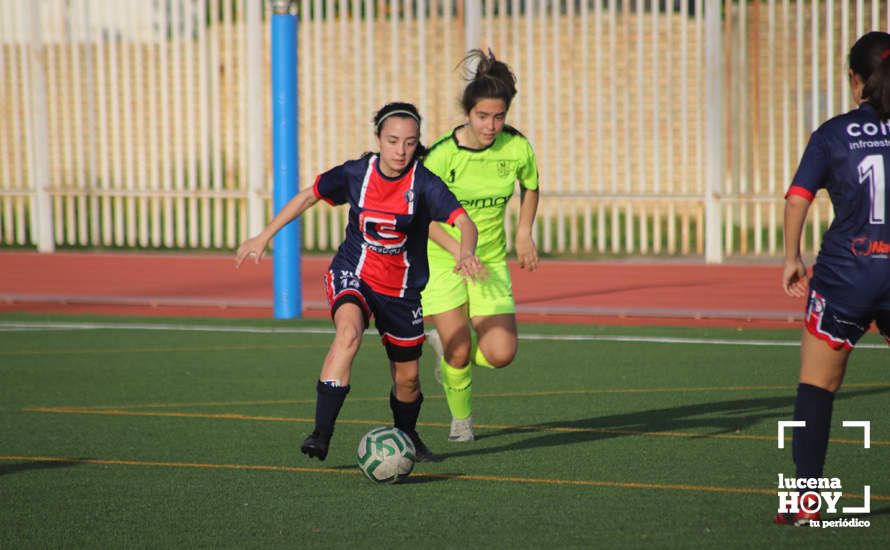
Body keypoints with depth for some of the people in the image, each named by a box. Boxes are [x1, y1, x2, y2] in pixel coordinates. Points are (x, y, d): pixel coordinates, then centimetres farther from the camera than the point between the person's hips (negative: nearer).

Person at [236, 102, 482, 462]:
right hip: (353, 275, -1)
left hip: (402, 290, 1)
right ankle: (321, 434, -35)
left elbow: (464, 222, -27)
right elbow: (308, 196, 7)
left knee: (407, 378, 10)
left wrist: (466, 253, -50)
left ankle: (406, 437, 43)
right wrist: (264, 237, 8)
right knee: (349, 333, -33)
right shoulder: (355, 174, -9)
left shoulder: (424, 183, -15)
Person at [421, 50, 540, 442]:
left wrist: (524, 232, -1)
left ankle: (446, 345, 24)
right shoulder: (442, 154, -19)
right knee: (461, 353, -10)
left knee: (501, 355, -9)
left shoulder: (516, 148, -10)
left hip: (490, 261, 3)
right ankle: (461, 418, 21)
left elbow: (530, 187, 12)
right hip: (440, 258, -3)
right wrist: (460, 250, -24)